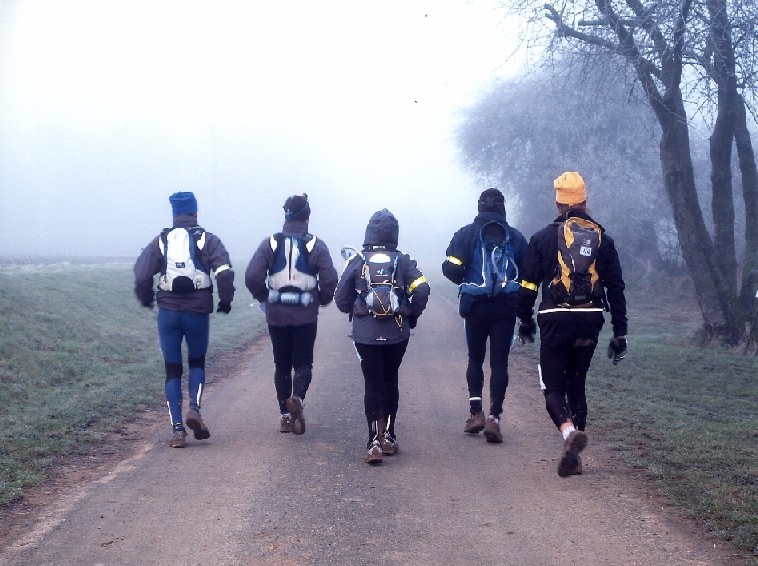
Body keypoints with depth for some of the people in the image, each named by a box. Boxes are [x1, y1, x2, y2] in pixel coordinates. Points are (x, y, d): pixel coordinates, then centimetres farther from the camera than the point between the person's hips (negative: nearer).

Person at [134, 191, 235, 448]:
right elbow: (225, 272, -11)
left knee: (172, 370, 7)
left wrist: (147, 299, 19)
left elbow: (141, 275, 0)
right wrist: (225, 301, 4)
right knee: (197, 363, 18)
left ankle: (177, 429, 0)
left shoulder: (161, 241, 5)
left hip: (168, 312, 1)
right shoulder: (208, 240, 1)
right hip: (198, 311, -1)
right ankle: (194, 408, -6)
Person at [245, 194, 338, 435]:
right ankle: (298, 397, -21)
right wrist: (322, 299, 8)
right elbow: (329, 280, -11)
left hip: (276, 315, 1)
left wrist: (264, 297, 8)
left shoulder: (270, 243, -1)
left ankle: (285, 415, 14)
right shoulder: (316, 245, -4)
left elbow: (252, 277, -9)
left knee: (282, 365, 13)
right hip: (306, 316, -1)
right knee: (303, 363, 8)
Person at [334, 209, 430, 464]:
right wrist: (412, 316, 5)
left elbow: (341, 299, -1)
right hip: (397, 335, 1)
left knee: (373, 385, 2)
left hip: (366, 335, -1)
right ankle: (388, 437, 22)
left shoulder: (357, 262, -1)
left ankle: (374, 443, -7)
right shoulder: (403, 261, -1)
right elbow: (422, 290, -11)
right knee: (390, 381, 17)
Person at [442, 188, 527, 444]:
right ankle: (494, 418, -6)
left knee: (475, 358, 16)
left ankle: (476, 412, 9)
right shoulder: (516, 237, 4)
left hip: (476, 306, 0)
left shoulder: (466, 234, 0)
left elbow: (451, 269, -8)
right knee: (499, 362, 2)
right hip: (507, 307, 0)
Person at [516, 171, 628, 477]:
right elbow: (616, 288, 7)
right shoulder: (602, 239, 6)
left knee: (553, 388, 3)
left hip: (555, 321, -3)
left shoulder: (543, 237, -1)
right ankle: (573, 455, 14)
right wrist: (619, 333, 11)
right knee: (577, 385, 16)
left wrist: (525, 320, 14)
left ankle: (569, 431, -27)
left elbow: (528, 284, 0)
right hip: (590, 321, 3)